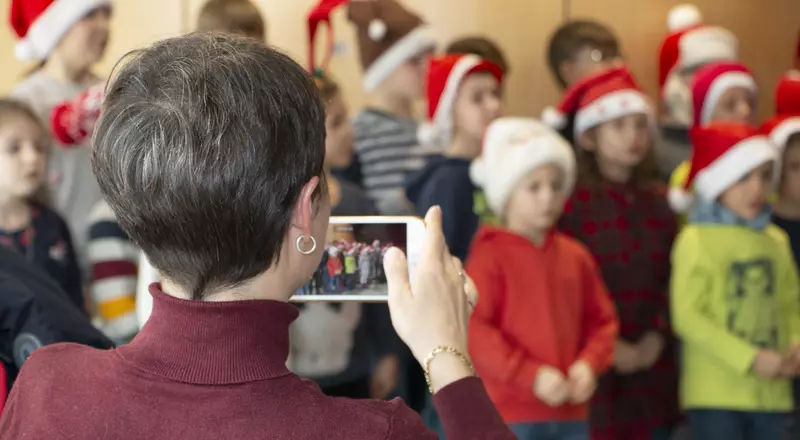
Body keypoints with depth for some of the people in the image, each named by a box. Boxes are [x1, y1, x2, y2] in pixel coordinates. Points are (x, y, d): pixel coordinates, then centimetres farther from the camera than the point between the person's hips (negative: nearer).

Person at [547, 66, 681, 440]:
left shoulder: (657, 202, 12)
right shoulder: (571, 200, -8)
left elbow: (673, 279, 12)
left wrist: (655, 339, -1)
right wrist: (607, 346, -11)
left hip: (652, 374, 6)